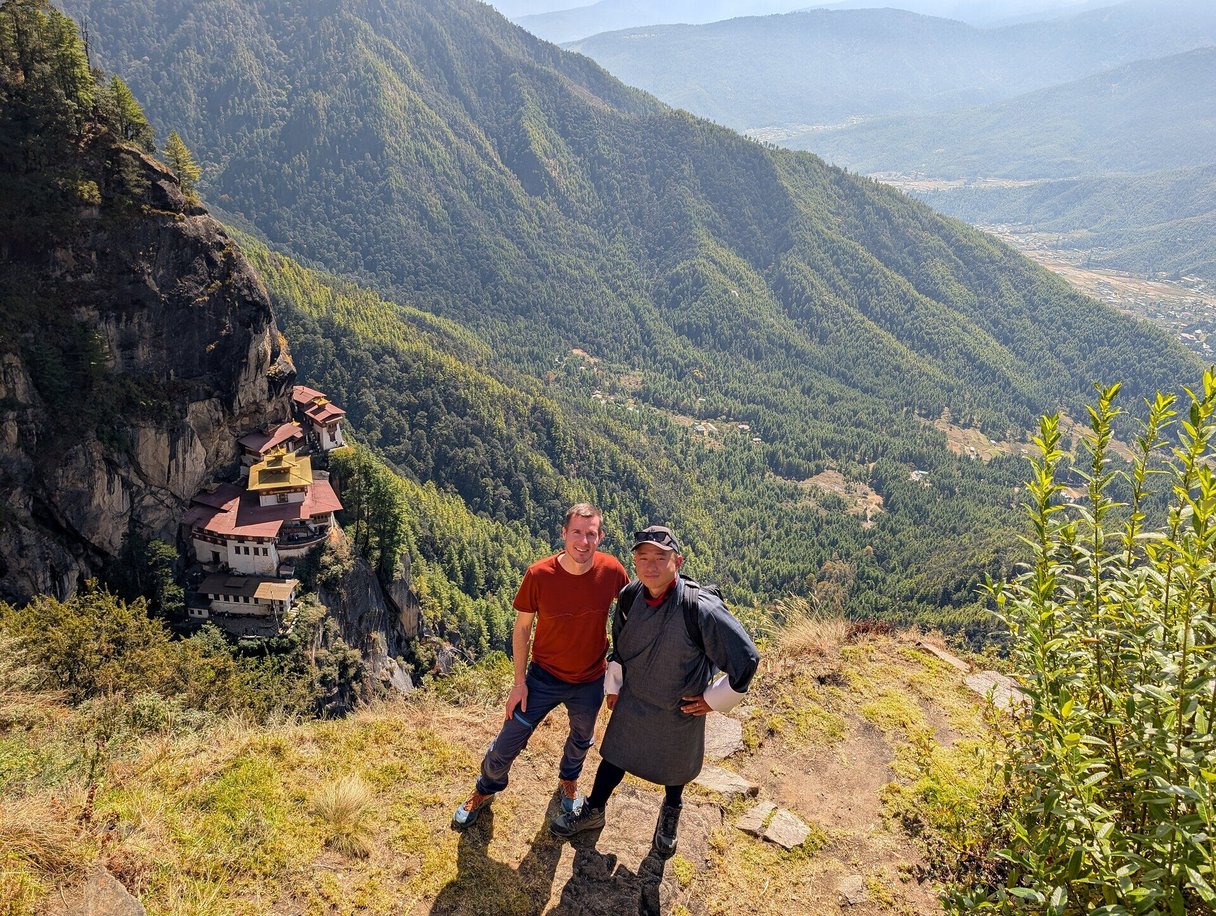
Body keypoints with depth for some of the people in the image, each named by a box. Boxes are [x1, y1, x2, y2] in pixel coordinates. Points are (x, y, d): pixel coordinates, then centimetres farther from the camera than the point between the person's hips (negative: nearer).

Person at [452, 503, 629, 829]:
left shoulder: (611, 570, -21)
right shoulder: (539, 575, -25)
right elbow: (522, 627, -11)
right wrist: (520, 682, -9)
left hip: (590, 681, 2)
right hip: (545, 676, -2)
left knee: (582, 739, 27)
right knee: (507, 745, 6)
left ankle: (568, 781, 59)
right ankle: (486, 789, 39)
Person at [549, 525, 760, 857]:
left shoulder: (701, 609, -35)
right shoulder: (630, 597, -17)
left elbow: (746, 658, -25)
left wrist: (715, 700, -15)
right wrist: (614, 686, 12)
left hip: (679, 710, -3)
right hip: (632, 702, 3)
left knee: (674, 767, 23)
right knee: (615, 757, 21)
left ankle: (671, 811, 56)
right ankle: (593, 811, 48)